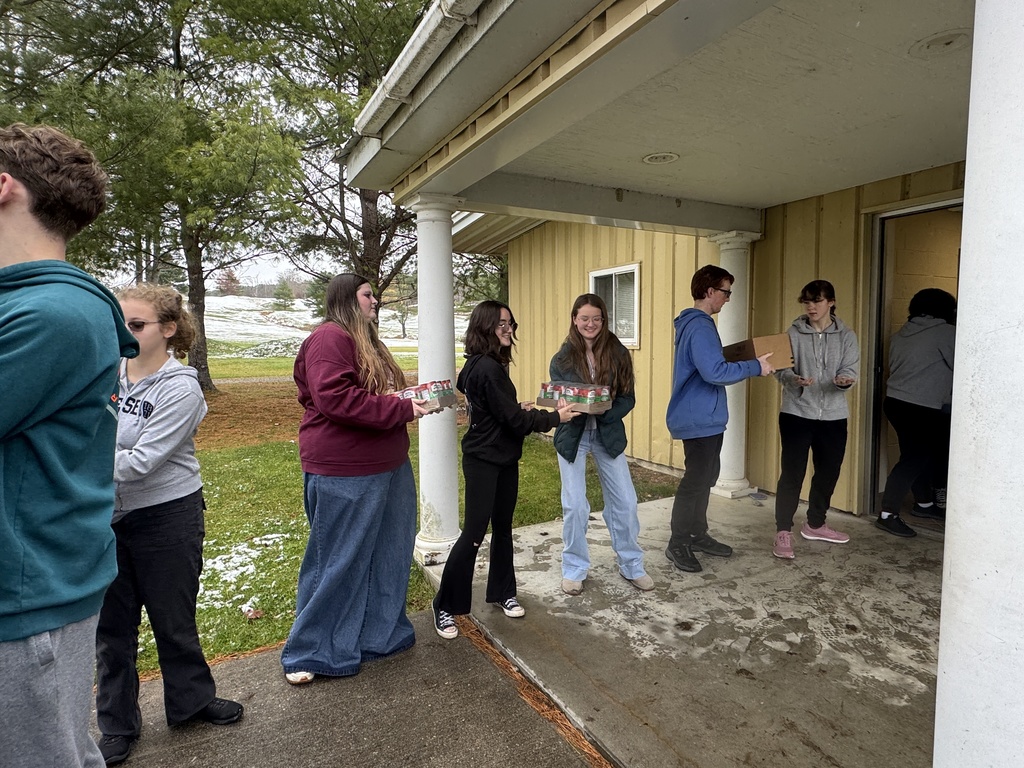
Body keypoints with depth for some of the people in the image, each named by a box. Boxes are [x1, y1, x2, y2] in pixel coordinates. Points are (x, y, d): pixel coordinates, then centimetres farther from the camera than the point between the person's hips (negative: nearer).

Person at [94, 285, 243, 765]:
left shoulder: (179, 388, -16)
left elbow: (141, 461, -22)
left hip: (166, 518, -5)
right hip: (108, 515, 5)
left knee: (173, 618, 12)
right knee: (111, 623, 16)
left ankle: (190, 699, 37)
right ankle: (116, 725, 35)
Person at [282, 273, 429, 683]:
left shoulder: (365, 341, 19)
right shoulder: (330, 338, -14)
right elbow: (335, 399, -25)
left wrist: (412, 399, 5)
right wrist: (401, 409, -21)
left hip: (386, 467, 10)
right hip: (344, 474, -10)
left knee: (386, 553, 16)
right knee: (337, 561, 3)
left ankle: (380, 632, 34)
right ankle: (309, 652, 22)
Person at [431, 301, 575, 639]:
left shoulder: (485, 365, 8)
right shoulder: (487, 368, -21)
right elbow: (512, 419, -20)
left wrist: (519, 408, 4)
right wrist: (554, 417, -12)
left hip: (504, 459, 10)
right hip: (483, 462, -10)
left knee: (503, 526, 17)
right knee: (473, 533, -3)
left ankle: (502, 592, 31)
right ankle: (445, 607, 11)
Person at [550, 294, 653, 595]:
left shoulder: (618, 354, -4)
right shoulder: (562, 359, -5)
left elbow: (628, 399, -4)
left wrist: (604, 412, -21)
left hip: (608, 434, 1)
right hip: (573, 435, -1)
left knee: (625, 502, 5)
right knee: (575, 506, 1)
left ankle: (631, 565, 26)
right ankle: (574, 569, 21)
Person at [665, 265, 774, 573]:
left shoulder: (693, 323, 14)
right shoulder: (700, 326, -19)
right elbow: (714, 372, -29)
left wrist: (746, 363, 16)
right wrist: (754, 367, -17)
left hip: (704, 417, 11)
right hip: (700, 419, -11)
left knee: (705, 477, 18)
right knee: (695, 481, -3)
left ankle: (697, 535, 30)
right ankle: (677, 544, 9)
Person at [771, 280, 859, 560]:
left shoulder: (846, 336, 4)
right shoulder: (793, 333, -1)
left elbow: (851, 370, -5)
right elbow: (781, 368, -6)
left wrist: (844, 380, -28)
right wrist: (793, 378, -28)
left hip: (833, 416, 3)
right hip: (796, 413, -3)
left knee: (828, 472, 15)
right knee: (792, 473, -5)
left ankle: (815, 524, 34)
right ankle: (783, 532, 2)